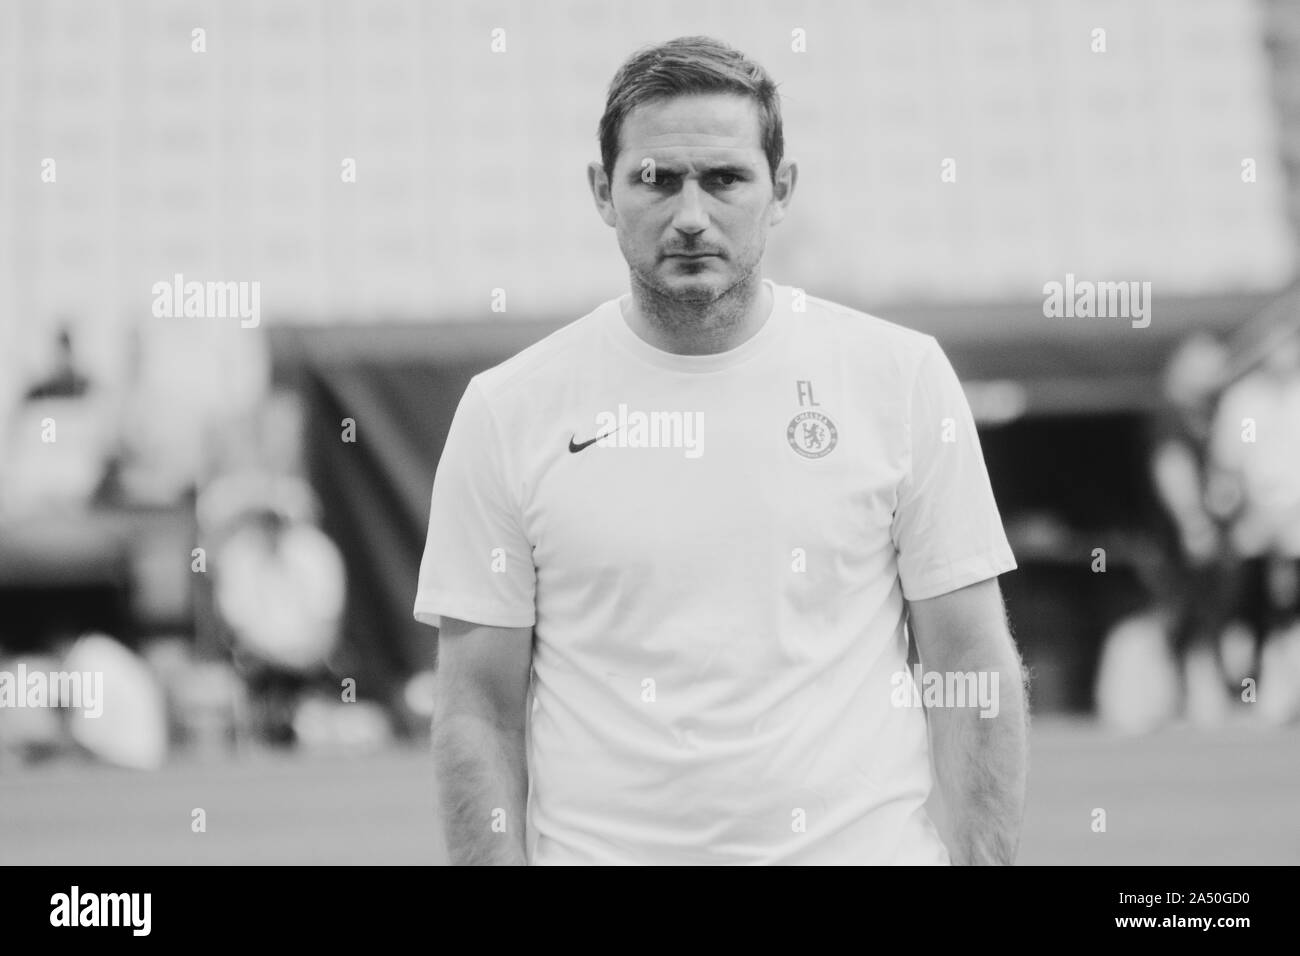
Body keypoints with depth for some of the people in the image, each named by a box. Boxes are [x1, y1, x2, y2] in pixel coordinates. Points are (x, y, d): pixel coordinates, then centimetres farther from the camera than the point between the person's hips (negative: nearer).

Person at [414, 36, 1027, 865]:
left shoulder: (902, 375, 0)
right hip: (597, 847, 0)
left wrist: (983, 860, -7)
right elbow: (480, 708, 1)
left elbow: (973, 671, 1)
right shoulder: (505, 409, 0)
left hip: (863, 840, 0)